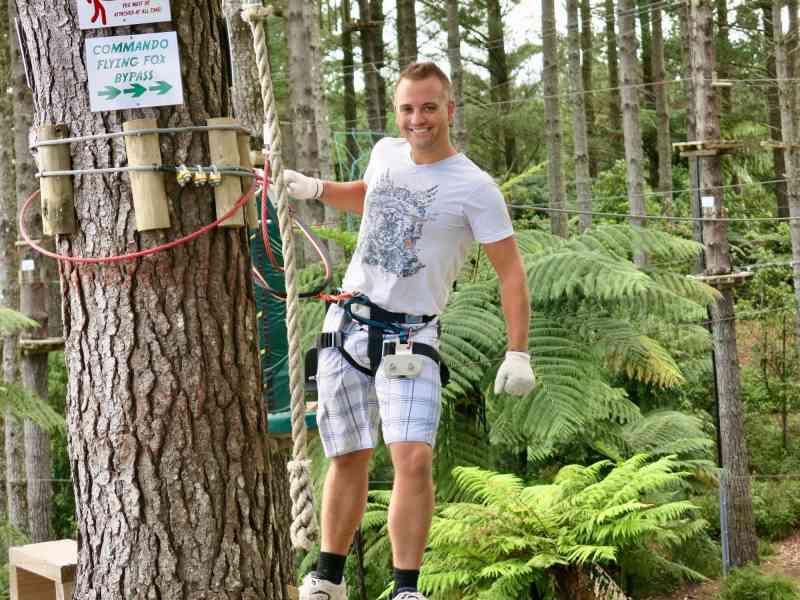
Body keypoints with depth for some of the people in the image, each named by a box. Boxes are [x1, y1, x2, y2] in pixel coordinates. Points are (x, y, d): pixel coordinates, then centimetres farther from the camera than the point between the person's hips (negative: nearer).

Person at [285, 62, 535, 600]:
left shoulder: (475, 188, -10)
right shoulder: (386, 153, 7)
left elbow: (511, 272, -9)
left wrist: (518, 354, -16)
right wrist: (317, 189, 16)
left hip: (410, 338, -4)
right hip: (347, 324, 5)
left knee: (414, 458, -19)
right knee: (349, 460, 10)